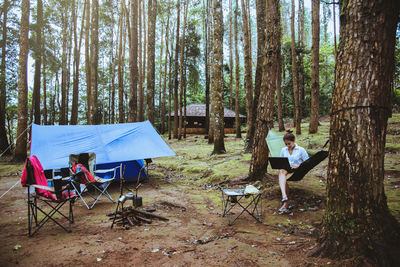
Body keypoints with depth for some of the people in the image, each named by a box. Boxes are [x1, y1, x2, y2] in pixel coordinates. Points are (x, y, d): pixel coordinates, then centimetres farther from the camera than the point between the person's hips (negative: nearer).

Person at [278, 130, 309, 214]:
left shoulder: (301, 150, 5)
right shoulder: (283, 150, 16)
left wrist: (298, 166, -14)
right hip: (285, 170, 3)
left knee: (282, 176, -35)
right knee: (281, 171, -36)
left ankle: (285, 203, -31)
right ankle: (285, 198, -49)